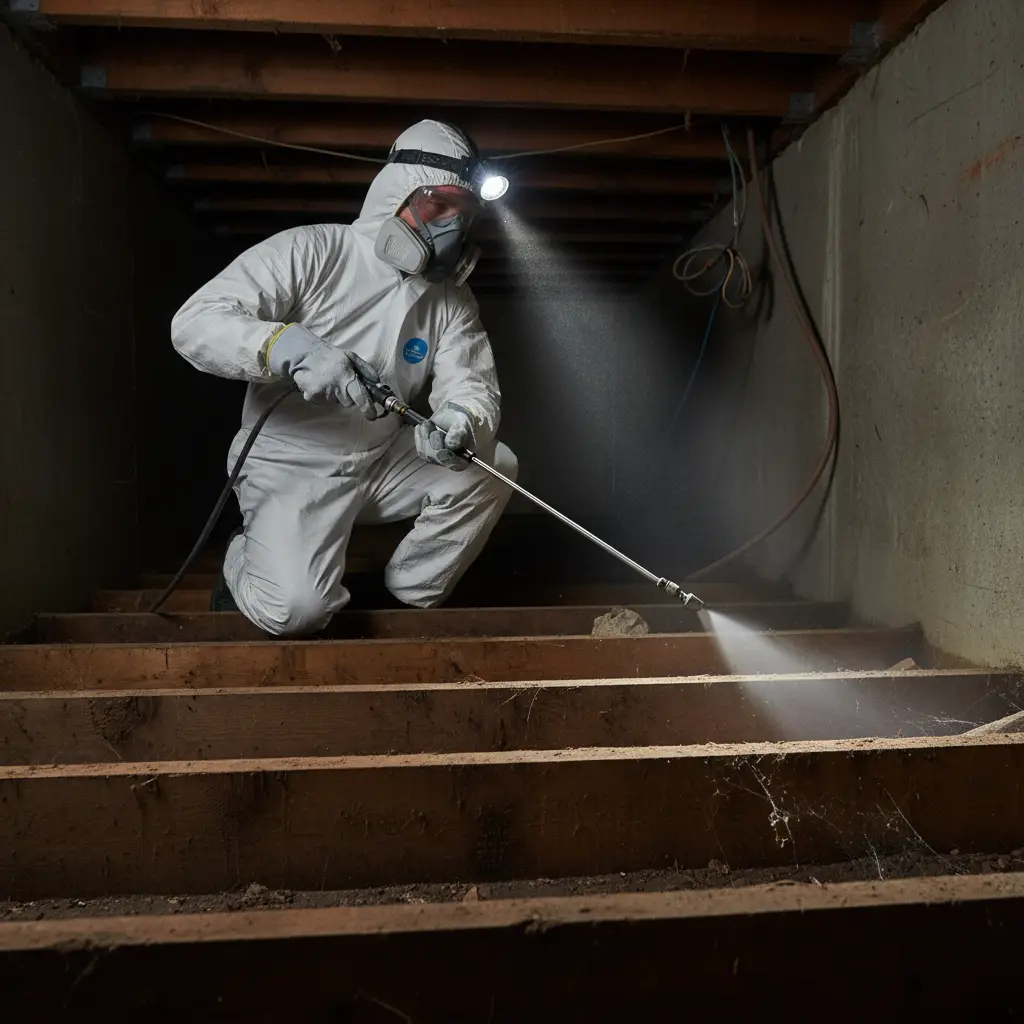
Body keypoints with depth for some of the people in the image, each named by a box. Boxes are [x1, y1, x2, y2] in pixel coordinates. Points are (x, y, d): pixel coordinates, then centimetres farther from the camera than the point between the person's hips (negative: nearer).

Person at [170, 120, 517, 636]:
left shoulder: (452, 301, 4)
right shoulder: (309, 252, -13)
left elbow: (472, 384, -6)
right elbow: (194, 322, -21)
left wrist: (463, 424, -33)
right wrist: (290, 346, -40)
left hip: (382, 463, 6)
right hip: (292, 465, -5)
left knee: (493, 466, -15)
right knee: (295, 608, -28)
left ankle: (410, 599, 3)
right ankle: (245, 564, 11)